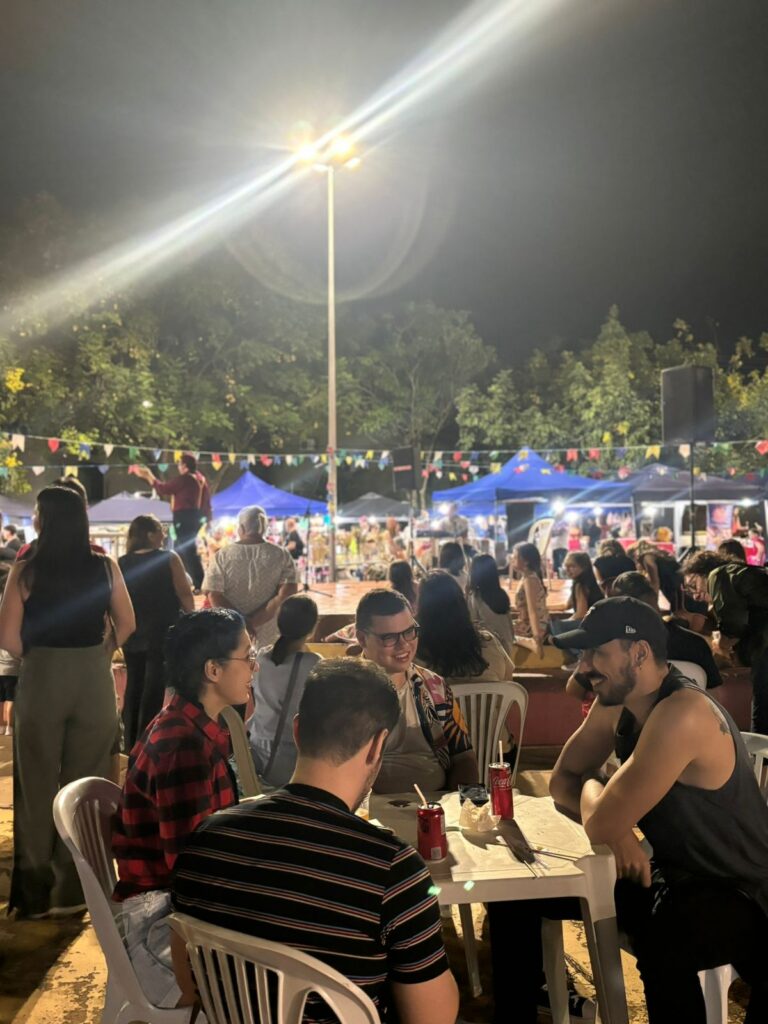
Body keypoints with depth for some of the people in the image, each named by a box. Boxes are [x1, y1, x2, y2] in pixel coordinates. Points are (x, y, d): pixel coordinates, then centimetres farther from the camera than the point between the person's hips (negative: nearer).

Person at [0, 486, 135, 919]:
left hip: (41, 678, -2)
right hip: (95, 677, 2)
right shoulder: (105, 567, -3)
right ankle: (76, 886, 25)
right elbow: (127, 624, 3)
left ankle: (37, 891, 24)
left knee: (37, 784, 14)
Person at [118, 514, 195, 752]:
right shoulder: (169, 559, -10)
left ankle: (130, 744, 22)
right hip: (162, 633, -5)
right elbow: (184, 594, -11)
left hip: (132, 635, 5)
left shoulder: (121, 564, 2)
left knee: (134, 686, 15)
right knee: (154, 687, 1)